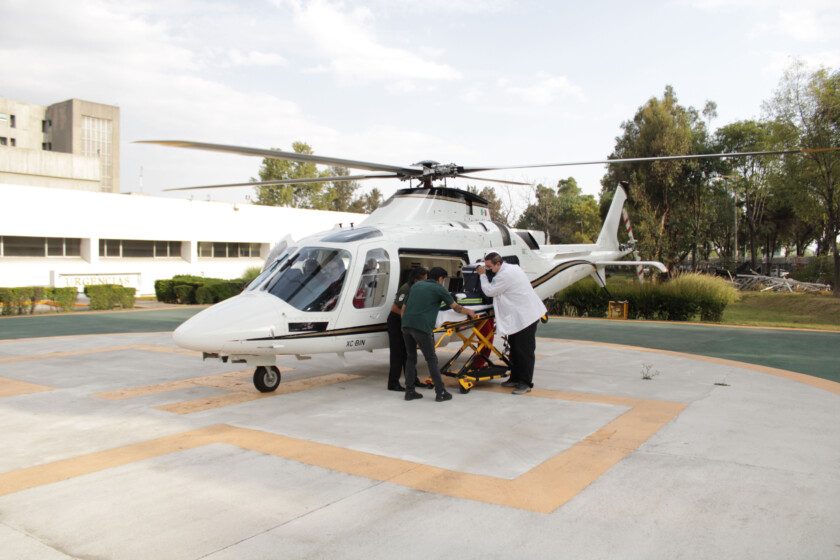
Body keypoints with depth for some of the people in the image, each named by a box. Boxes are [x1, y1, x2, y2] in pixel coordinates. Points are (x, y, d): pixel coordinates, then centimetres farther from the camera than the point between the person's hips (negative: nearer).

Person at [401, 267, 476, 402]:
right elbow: (456, 307, 16)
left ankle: (409, 391, 15)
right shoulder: (439, 289, 6)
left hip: (406, 325, 6)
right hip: (422, 327, -6)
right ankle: (440, 392, 4)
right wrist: (469, 311, 34)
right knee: (431, 360, 2)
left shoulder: (416, 286, 22)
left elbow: (404, 308, 23)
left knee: (411, 358, 15)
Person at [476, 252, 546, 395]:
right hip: (518, 315, 11)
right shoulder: (511, 268, 12)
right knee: (514, 348, 16)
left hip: (525, 316, -11)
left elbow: (489, 291, -13)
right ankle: (515, 378, 25)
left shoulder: (505, 275, -20)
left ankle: (526, 383, 0)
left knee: (525, 350, -5)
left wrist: (483, 275, -1)